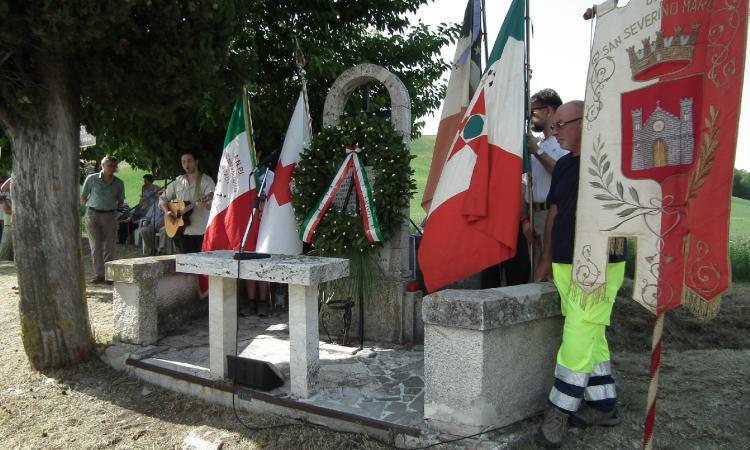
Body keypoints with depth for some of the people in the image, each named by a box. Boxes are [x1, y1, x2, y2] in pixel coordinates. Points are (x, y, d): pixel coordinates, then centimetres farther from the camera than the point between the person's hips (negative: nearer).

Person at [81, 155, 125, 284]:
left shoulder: (119, 183, 5)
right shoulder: (91, 179, 0)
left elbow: (121, 201, 16)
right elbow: (83, 198, 8)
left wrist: (112, 207, 5)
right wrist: (94, 206, 4)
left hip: (110, 216, 2)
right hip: (93, 214, -2)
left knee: (109, 247, 1)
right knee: (96, 245, -7)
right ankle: (99, 274, -4)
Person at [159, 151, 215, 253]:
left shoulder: (206, 181, -2)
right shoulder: (178, 181, 13)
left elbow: (213, 204, -14)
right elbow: (163, 198, 20)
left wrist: (206, 204, -37)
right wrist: (166, 212, 2)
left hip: (201, 232, -4)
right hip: (182, 232, 4)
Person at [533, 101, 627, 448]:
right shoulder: (563, 166, 14)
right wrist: (547, 258, 17)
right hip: (563, 266, 7)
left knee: (578, 339, -6)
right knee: (591, 336, 14)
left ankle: (559, 412, 4)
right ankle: (604, 406, 25)